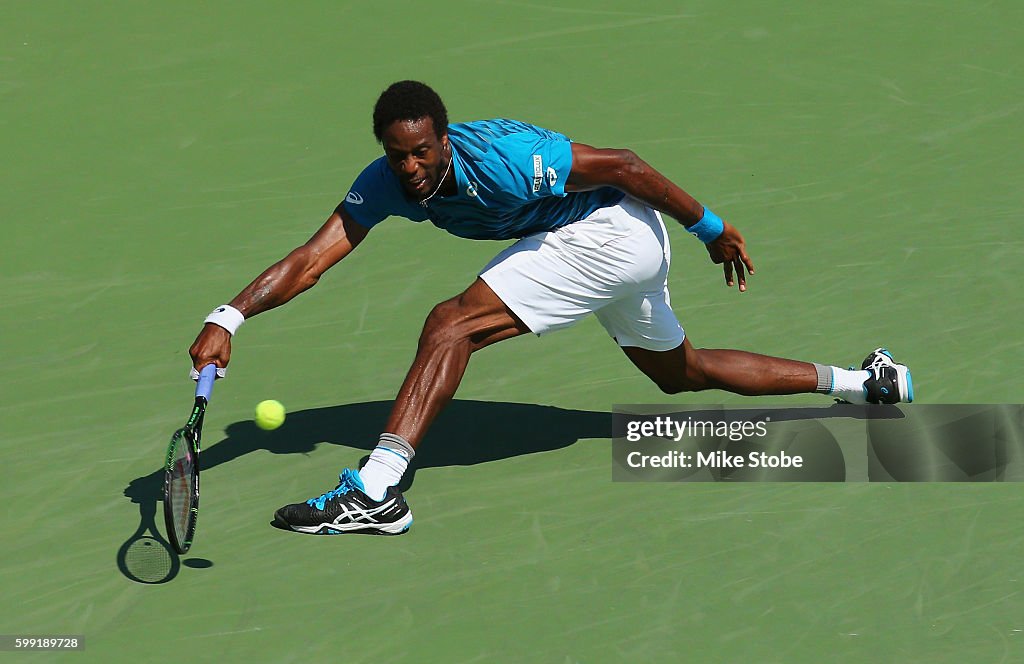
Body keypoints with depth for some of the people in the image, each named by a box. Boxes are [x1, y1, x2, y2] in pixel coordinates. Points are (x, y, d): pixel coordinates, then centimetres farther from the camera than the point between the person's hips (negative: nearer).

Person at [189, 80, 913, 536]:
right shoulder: (386, 183, -10)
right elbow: (312, 258, -15)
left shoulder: (500, 160, -30)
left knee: (453, 323, -22)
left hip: (616, 227, -9)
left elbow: (622, 164, -20)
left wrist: (712, 228, -12)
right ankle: (865, 382, 38)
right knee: (683, 372, 27)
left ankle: (377, 491, -28)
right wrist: (229, 317, -30)